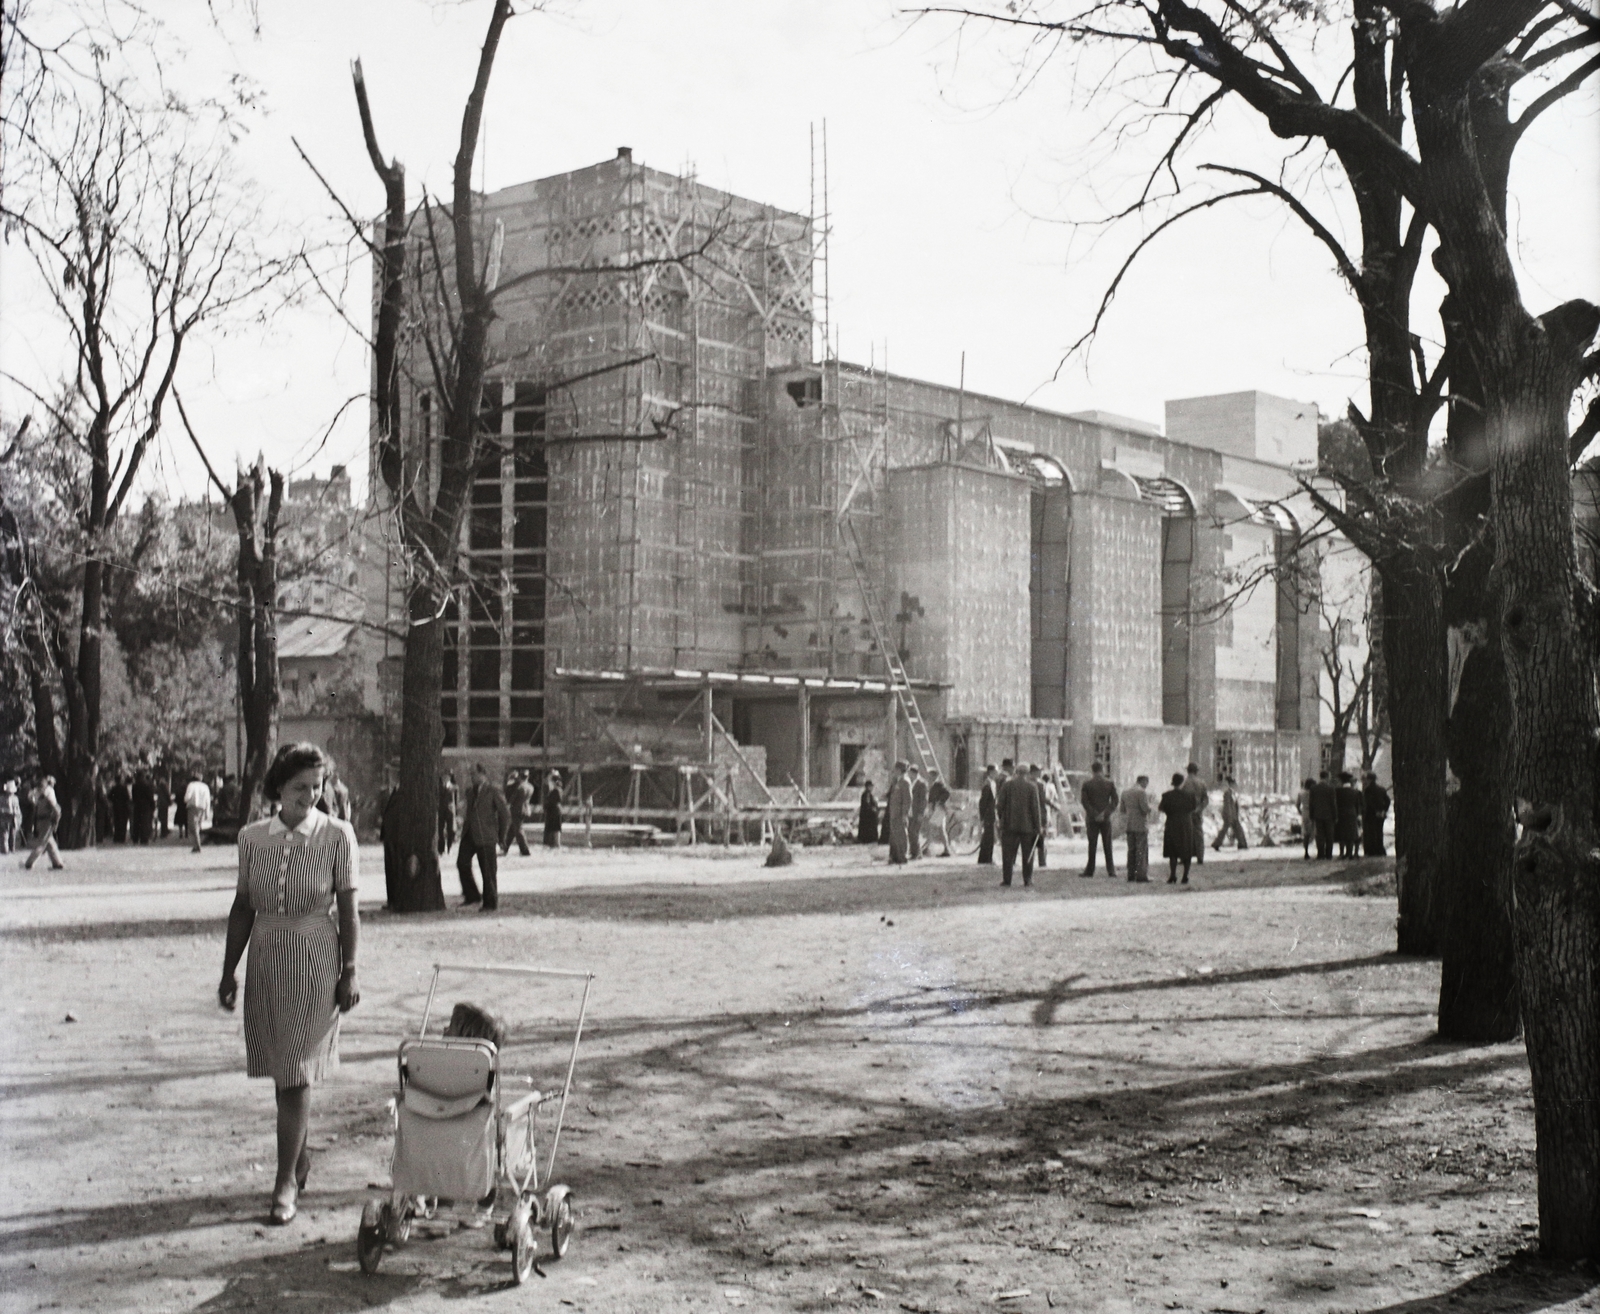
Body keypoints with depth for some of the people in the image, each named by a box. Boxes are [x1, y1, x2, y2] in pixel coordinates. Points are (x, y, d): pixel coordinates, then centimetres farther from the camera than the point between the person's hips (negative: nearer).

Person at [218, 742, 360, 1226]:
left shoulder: (337, 836, -6)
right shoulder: (252, 838, 3)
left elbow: (349, 912, -4)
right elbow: (242, 908, 9)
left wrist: (349, 973, -6)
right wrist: (228, 971, 9)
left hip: (315, 958, -4)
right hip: (265, 958, 4)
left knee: (297, 1073, -4)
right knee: (280, 1070, 12)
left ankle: (286, 1182, 3)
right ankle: (300, 1156, 32)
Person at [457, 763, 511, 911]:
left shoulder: (493, 793, -6)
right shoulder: (470, 791, 13)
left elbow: (505, 815, -3)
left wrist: (500, 837, 1)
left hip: (486, 838, -6)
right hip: (469, 836, 6)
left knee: (488, 870, -1)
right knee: (462, 863, -5)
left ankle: (490, 903, 9)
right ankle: (471, 896, 10)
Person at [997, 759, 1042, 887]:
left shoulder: (1007, 785, -3)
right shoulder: (1032, 787, -4)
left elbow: (1000, 806, -3)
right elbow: (1036, 808, -6)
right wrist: (1038, 825, 0)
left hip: (1009, 825, 0)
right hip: (1027, 825, 0)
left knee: (1008, 854, 5)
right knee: (1027, 854, 8)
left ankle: (1006, 879, 2)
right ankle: (1027, 879, 6)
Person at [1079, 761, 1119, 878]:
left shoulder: (1087, 784, -3)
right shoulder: (1109, 784, 1)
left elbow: (1084, 801, -9)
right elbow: (1114, 801, -3)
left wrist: (1094, 814, -9)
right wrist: (1106, 813, -6)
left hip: (1092, 819, -1)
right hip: (1105, 819, 1)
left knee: (1092, 844, 2)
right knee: (1108, 845, 6)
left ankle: (1090, 870, 2)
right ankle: (1111, 870, 4)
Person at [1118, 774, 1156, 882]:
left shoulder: (1125, 793, 10)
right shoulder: (1142, 793, -12)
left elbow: (1122, 809, 13)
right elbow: (1146, 808, -18)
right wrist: (1151, 808, 2)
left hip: (1129, 826, 7)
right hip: (1141, 825, -7)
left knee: (1131, 850, 9)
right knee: (1142, 850, -4)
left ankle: (1131, 874, 8)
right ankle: (1141, 875, -7)